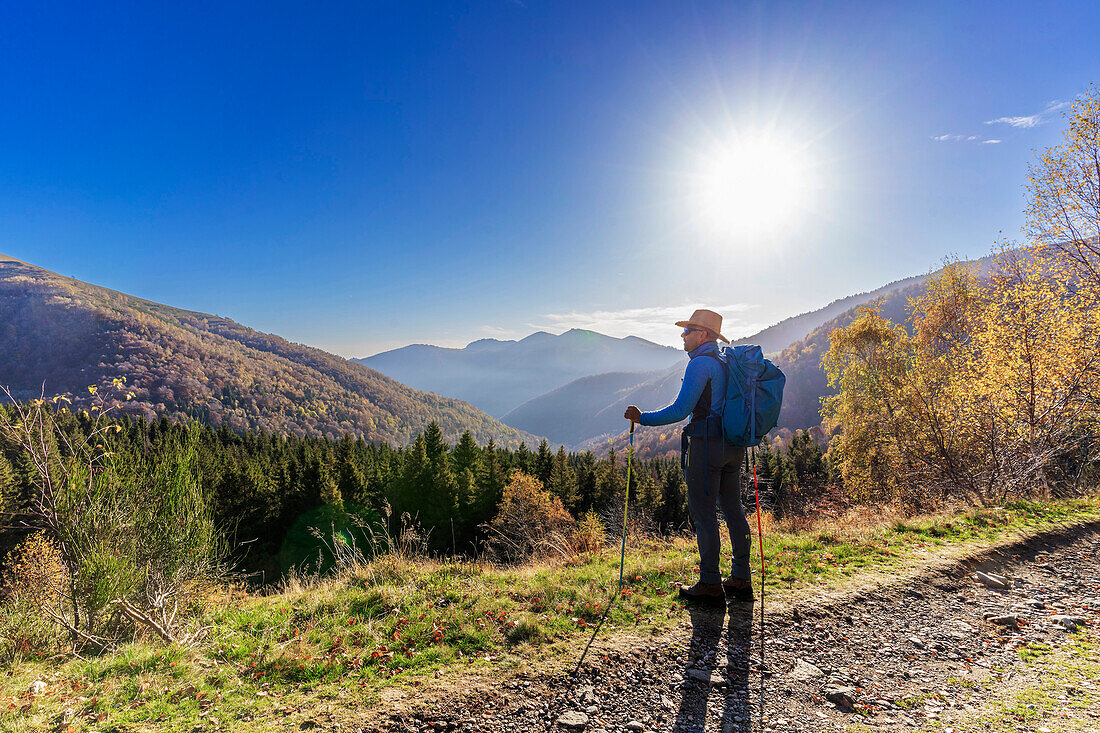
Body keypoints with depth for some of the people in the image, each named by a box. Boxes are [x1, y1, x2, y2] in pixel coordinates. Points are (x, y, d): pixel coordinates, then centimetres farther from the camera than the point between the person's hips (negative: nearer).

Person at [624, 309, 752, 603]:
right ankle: (741, 581, 19)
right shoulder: (728, 362, 15)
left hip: (706, 444, -9)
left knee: (703, 514, -2)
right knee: (733, 510, 12)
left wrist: (642, 418, -8)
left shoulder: (701, 364, -12)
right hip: (733, 445, 9)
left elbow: (680, 410, -16)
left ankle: (710, 584, 4)